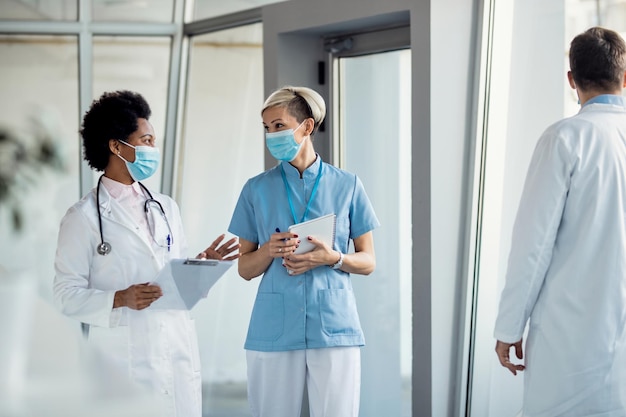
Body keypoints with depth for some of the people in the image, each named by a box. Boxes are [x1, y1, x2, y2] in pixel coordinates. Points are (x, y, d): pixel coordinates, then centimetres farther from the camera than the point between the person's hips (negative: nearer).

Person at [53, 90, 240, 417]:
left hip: (180, 355, 5)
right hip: (124, 362, -5)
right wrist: (120, 300, -20)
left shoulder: (166, 208, 16)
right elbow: (67, 295, -6)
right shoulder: (84, 217, -3)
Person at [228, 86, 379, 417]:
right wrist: (269, 250, -12)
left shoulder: (347, 185, 5)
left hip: (334, 328, -1)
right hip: (274, 330, 1)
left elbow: (368, 262, 8)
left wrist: (333, 258, -12)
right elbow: (245, 268, 9)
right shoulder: (257, 189, 6)